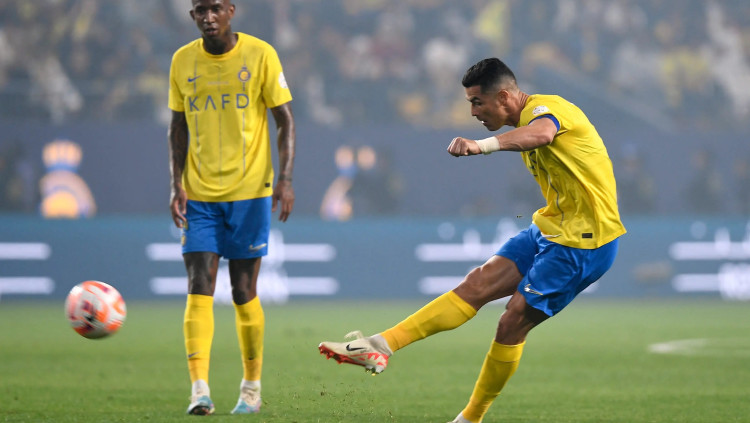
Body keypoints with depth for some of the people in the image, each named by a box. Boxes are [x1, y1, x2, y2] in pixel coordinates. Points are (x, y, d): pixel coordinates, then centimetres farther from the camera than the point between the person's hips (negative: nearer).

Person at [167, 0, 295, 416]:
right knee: (198, 288, -9)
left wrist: (285, 179, -12)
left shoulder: (260, 54, -5)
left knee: (244, 292, 2)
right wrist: (176, 185, 2)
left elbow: (284, 120, -2)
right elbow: (178, 127, 12)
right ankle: (199, 389, -14)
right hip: (199, 195, 2)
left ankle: (252, 387, 17)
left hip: (249, 191, -2)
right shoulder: (183, 61, 5)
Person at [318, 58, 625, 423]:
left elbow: (541, 134, -42)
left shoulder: (544, 107, -17)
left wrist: (482, 145, -60)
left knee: (512, 324, -9)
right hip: (550, 228, 9)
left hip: (583, 241, -9)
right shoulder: (529, 118, 14)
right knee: (477, 284, -4)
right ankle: (381, 346, -9)